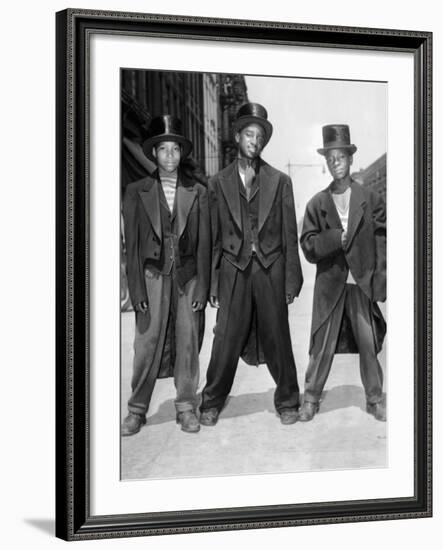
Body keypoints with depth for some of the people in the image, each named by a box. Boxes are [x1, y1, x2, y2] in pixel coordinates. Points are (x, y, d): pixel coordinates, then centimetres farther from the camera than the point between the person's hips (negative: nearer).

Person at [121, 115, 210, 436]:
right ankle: (137, 410, 9)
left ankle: (186, 407, 15)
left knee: (188, 343, 3)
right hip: (153, 276, -1)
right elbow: (132, 243, 2)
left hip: (188, 277, 1)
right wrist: (137, 289, -5)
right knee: (147, 343, -2)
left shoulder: (198, 193, 6)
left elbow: (204, 244, 4)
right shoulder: (137, 192, 5)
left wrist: (202, 288, -2)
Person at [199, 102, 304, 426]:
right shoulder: (219, 183, 7)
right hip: (233, 269, 0)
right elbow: (212, 236, 6)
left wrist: (292, 280, -1)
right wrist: (211, 283, 2)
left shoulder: (280, 181, 6)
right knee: (226, 340, 0)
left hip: (271, 270, 0)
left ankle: (287, 401, 19)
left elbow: (290, 234, 4)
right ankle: (212, 402, 15)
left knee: (277, 338, 5)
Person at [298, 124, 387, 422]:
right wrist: (336, 238, -15)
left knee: (369, 344, 4)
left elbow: (383, 238, 2)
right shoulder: (317, 204, 5)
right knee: (322, 345, 2)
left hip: (363, 284, 0)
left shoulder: (371, 199, 4)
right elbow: (309, 247, 0)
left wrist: (379, 277, -6)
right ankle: (311, 399, 14)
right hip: (329, 285, 0)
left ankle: (375, 399, 17)